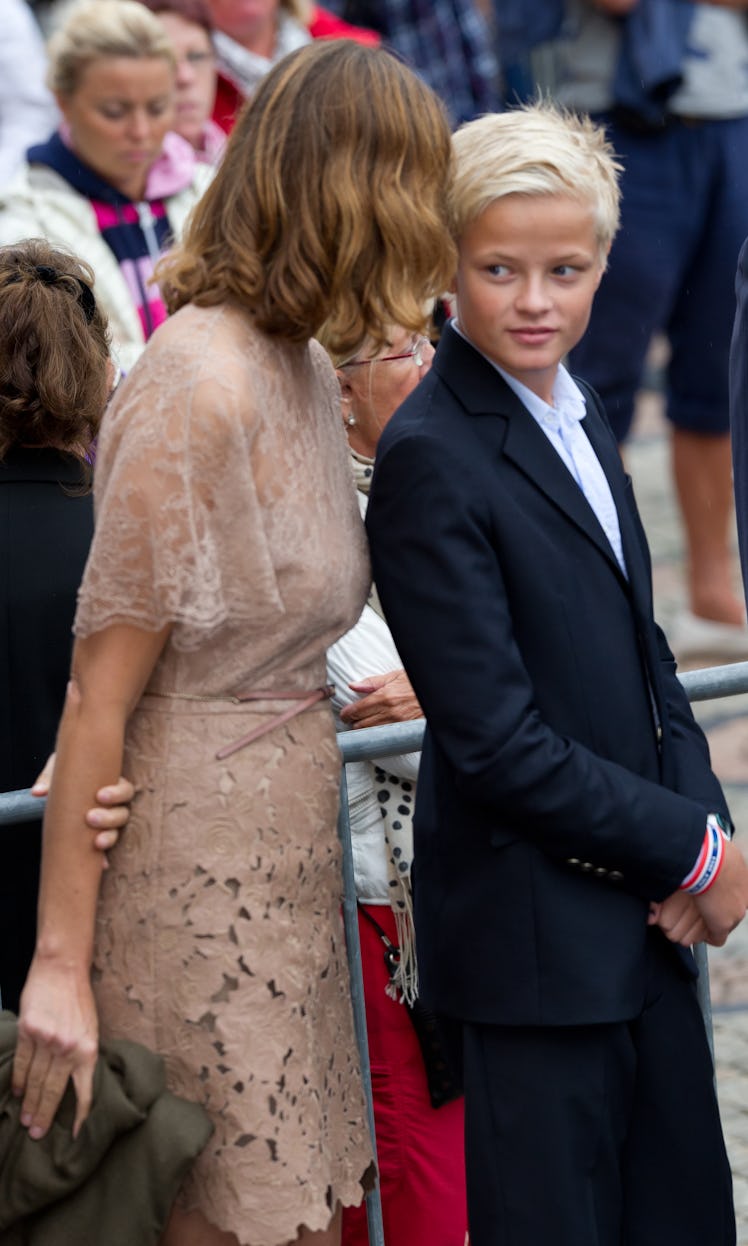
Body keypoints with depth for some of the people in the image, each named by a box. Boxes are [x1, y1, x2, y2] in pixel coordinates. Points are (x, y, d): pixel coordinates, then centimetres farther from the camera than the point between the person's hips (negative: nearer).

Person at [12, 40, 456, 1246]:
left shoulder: (305, 365, 8)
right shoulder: (200, 385, -19)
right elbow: (100, 694, -17)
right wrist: (59, 961, -16)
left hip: (287, 850, 8)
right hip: (201, 862, -8)